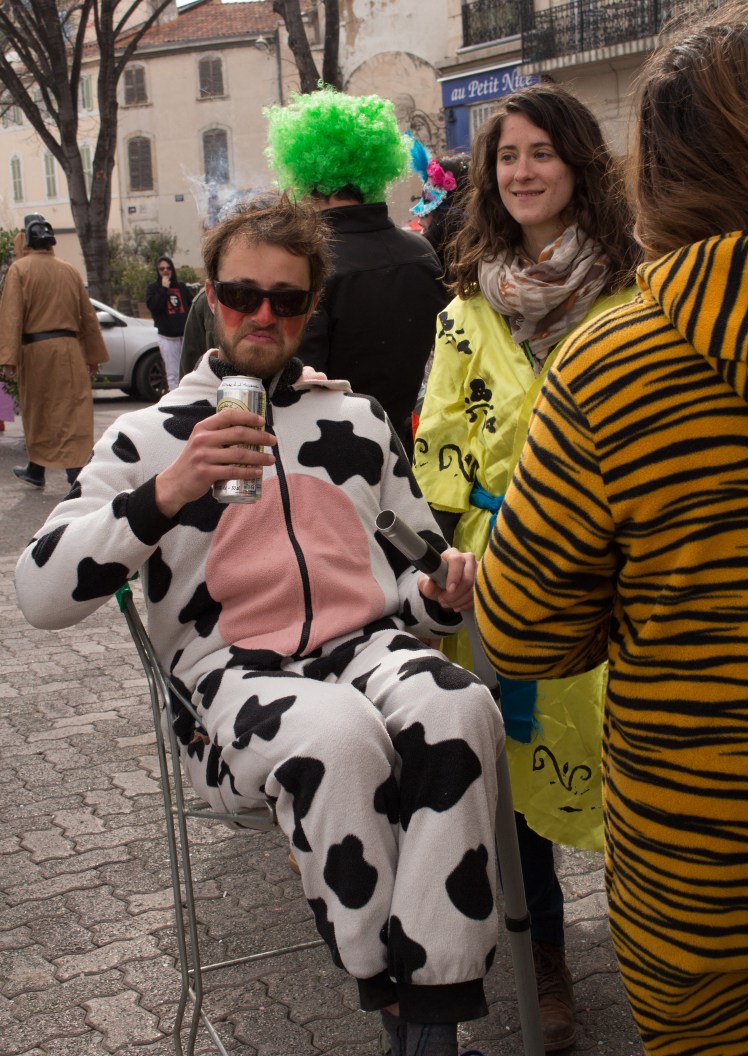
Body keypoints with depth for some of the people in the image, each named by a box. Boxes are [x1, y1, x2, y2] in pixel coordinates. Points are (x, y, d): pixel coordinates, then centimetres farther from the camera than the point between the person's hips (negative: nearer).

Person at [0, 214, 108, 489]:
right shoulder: (70, 270, 8)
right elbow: (88, 316, 11)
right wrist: (93, 355, 16)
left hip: (34, 350, -2)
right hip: (68, 350, 2)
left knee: (37, 412, 12)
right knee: (72, 412, 0)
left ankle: (37, 469, 26)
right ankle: (74, 473, -10)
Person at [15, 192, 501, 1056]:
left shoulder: (357, 420, 21)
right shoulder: (151, 435, 10)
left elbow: (419, 573, 27)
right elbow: (41, 594, -4)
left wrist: (443, 592, 1)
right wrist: (166, 494, -18)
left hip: (366, 647, 3)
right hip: (231, 680, -3)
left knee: (457, 708, -33)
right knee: (338, 729, -38)